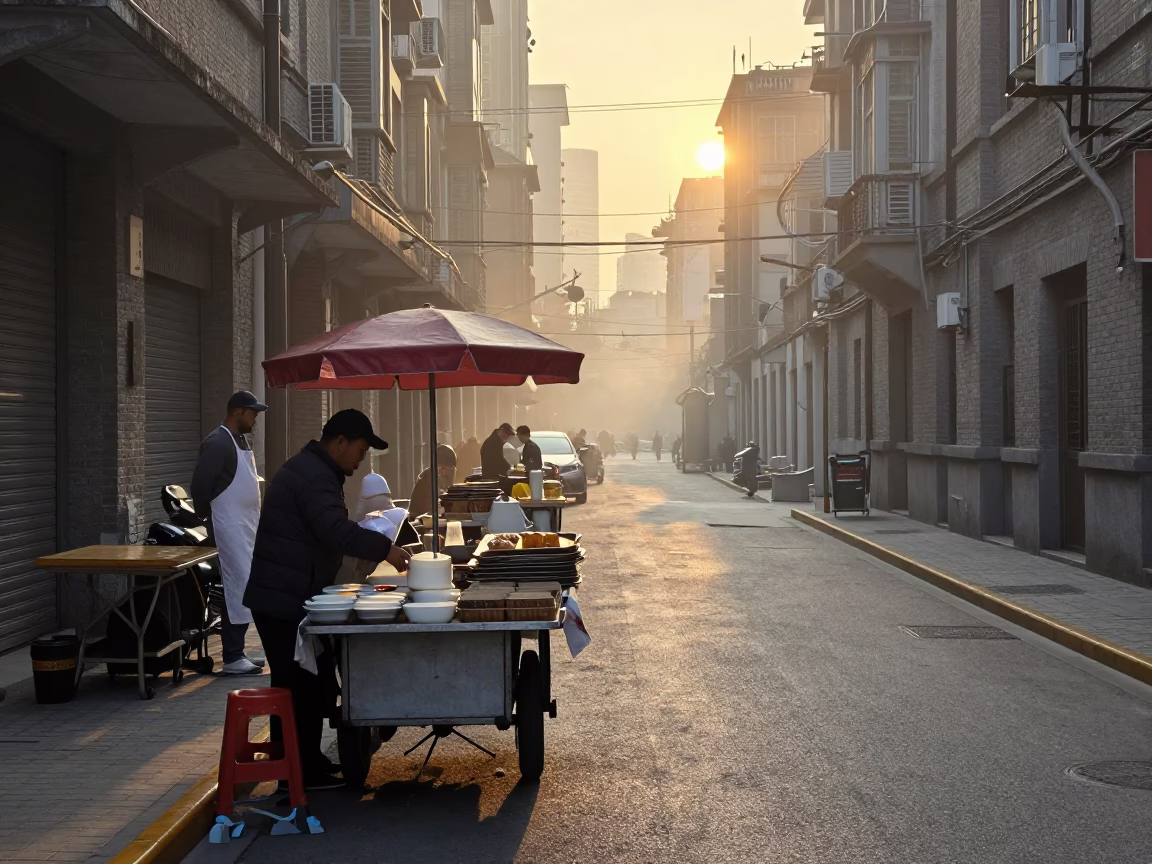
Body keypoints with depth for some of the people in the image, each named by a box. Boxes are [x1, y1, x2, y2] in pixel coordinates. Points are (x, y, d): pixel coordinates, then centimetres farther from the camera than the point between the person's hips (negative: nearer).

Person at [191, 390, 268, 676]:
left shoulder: (241, 441, 16)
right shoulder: (217, 443, -14)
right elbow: (200, 486, -16)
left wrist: (255, 520, 16)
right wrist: (207, 517, -6)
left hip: (246, 527, 9)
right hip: (230, 528, -9)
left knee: (243, 588, 10)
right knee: (238, 588, -10)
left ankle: (237, 651, 16)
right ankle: (232, 658, -7)